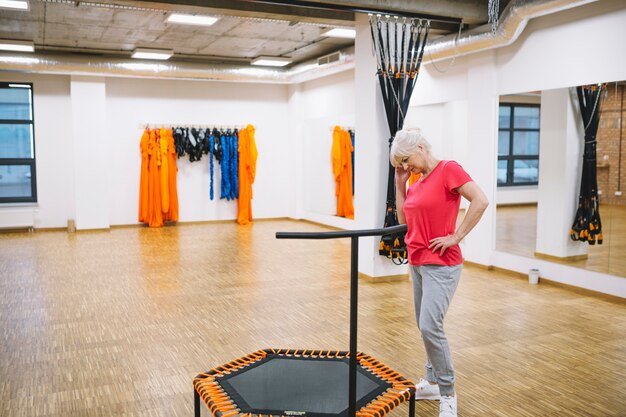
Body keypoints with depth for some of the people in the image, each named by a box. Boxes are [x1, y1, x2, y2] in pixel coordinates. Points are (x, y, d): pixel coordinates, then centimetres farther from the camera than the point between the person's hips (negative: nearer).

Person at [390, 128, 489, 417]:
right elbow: (404, 219, 16)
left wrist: (456, 236, -19)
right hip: (417, 262, 9)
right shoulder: (418, 182, 11)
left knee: (430, 325, -15)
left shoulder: (448, 168, -12)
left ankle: (447, 393, -1)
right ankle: (433, 382, 28)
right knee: (425, 326, 14)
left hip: (441, 264, -9)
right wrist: (400, 183, 9)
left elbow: (480, 201, -22)